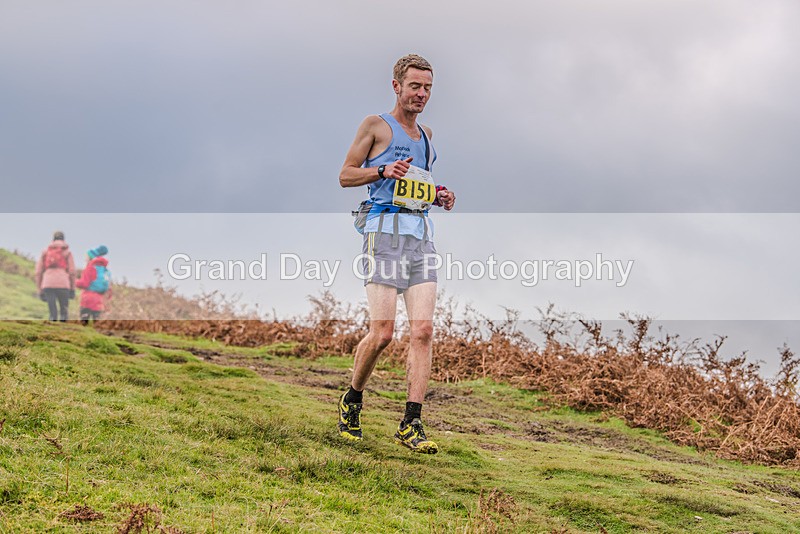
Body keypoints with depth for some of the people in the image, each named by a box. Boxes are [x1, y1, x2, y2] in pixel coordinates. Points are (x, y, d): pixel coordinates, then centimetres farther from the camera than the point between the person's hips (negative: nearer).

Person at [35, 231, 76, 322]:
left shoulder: (44, 252, 16)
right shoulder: (67, 252, 9)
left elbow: (38, 272, 12)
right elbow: (72, 272, 0)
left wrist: (40, 291, 15)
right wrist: (73, 289, 5)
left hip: (47, 285, 2)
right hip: (63, 285, -2)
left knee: (53, 314, 3)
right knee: (64, 312, 9)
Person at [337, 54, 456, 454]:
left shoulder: (425, 134, 23)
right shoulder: (376, 125, 4)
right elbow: (346, 176, 3)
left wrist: (438, 197, 12)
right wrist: (383, 171, -14)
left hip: (421, 234, 6)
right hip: (385, 230, -6)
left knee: (423, 330, -8)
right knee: (382, 332, -10)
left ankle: (411, 424, -8)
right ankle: (352, 400, 16)